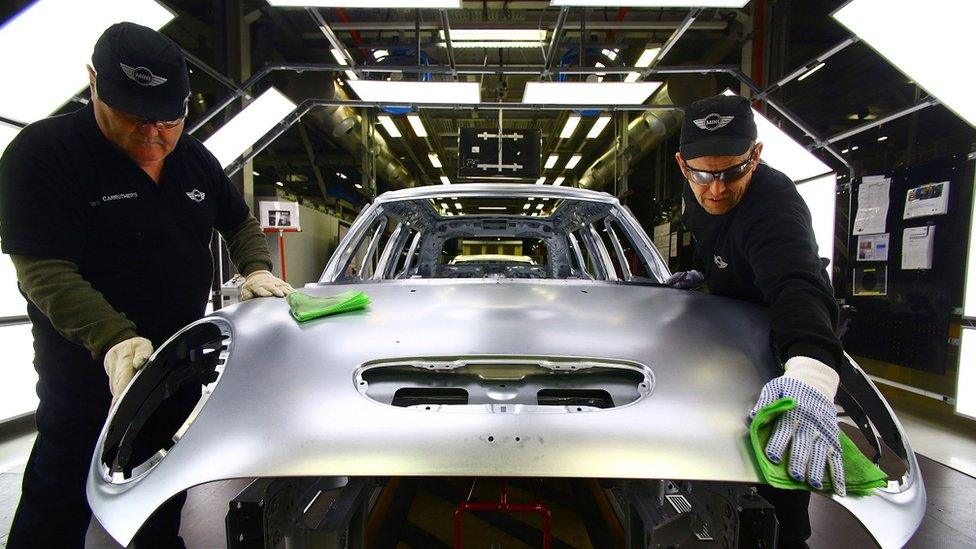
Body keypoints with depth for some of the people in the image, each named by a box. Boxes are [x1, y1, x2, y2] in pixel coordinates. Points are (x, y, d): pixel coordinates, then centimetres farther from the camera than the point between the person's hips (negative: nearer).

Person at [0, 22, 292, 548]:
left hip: (181, 357, 6)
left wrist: (255, 269, -6)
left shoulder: (194, 157, 2)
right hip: (89, 362, -5)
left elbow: (239, 223, 14)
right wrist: (114, 340, -38)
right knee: (64, 489, 9)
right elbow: (44, 271, -24)